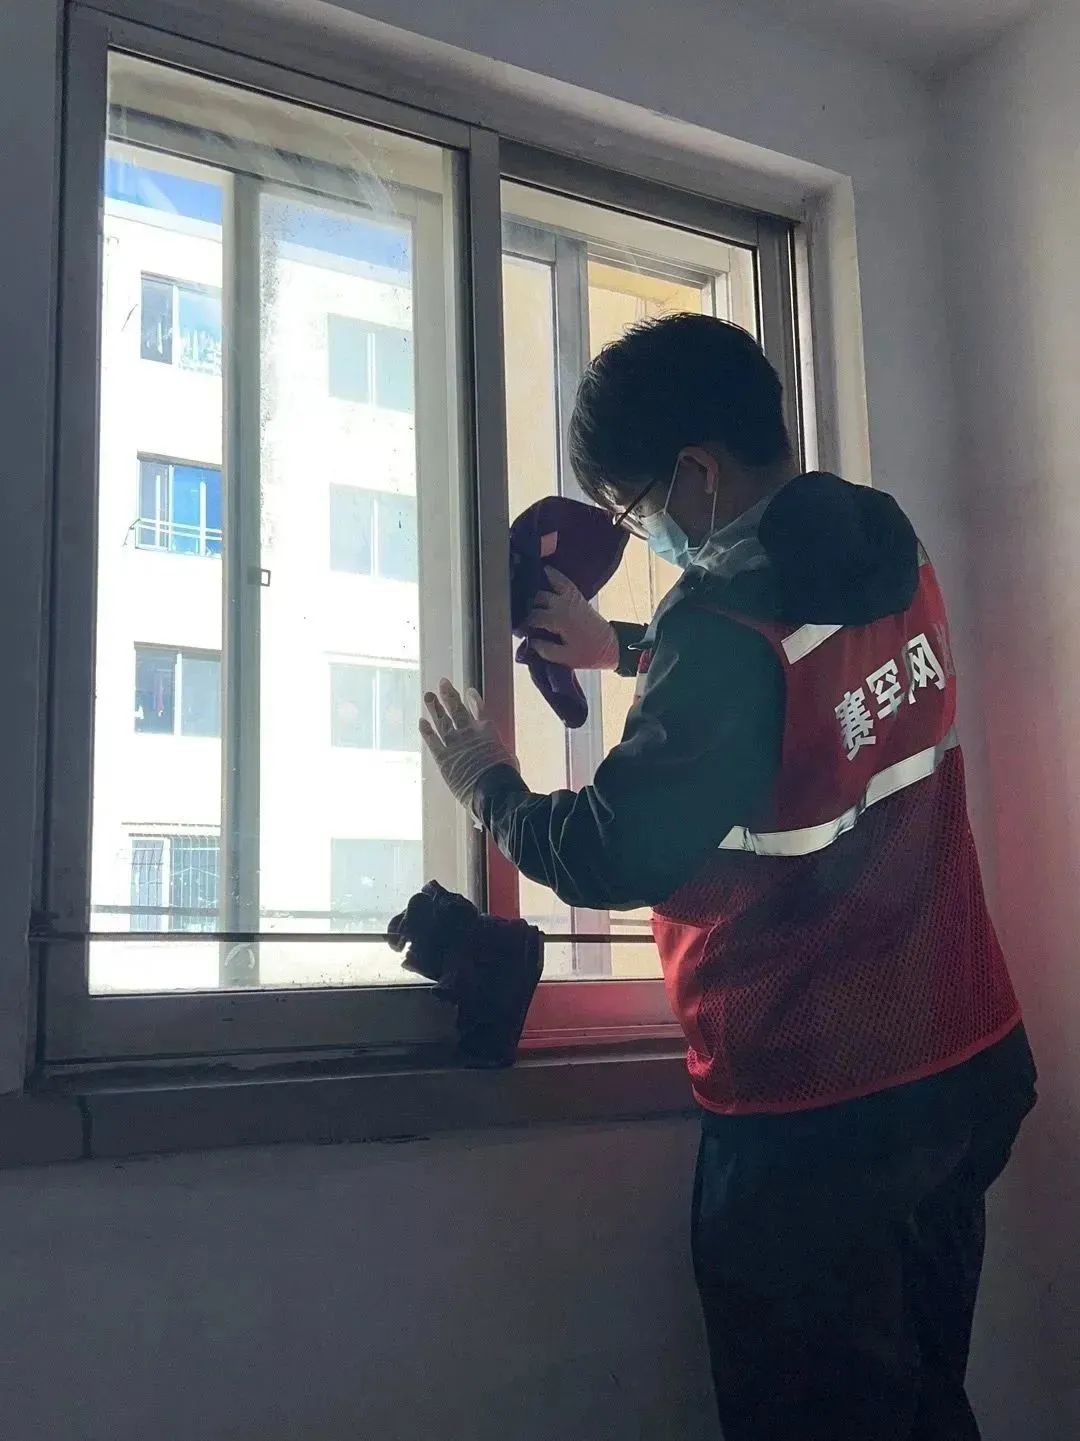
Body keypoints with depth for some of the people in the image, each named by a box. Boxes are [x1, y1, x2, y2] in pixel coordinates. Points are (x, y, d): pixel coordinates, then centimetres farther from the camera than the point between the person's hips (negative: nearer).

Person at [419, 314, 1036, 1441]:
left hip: (818, 1114, -8)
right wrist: (624, 651, 19)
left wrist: (487, 786, -5)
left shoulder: (726, 619, -23)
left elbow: (614, 859, -22)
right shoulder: (890, 554, 2)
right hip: (969, 1064, 8)